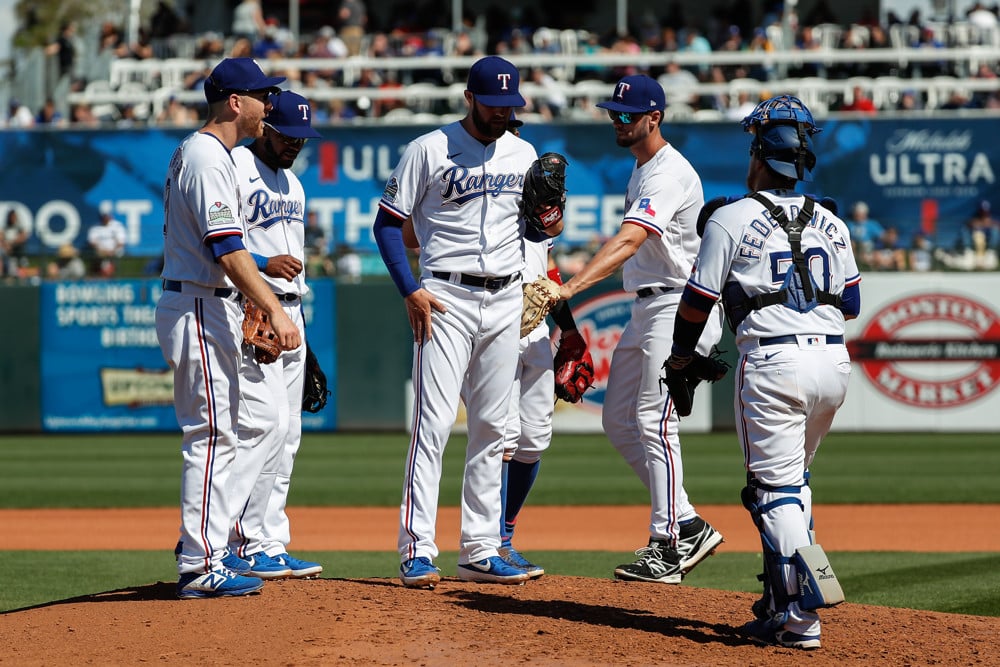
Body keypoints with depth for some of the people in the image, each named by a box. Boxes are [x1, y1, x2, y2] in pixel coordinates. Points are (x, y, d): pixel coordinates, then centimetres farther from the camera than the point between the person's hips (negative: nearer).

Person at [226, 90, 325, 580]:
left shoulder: (292, 184, 21)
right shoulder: (232, 168, -8)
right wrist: (263, 263, -26)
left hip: (289, 316, 9)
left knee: (286, 435, 7)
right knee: (265, 423, -18)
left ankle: (269, 545, 10)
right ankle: (231, 541, -16)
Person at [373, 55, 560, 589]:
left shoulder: (523, 155, 11)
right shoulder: (429, 150, -4)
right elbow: (387, 223, -3)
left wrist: (547, 224, -8)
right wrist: (410, 291, -13)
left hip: (505, 300, 5)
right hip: (446, 299, -5)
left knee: (491, 427, 7)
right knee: (434, 421, -12)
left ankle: (480, 551, 12)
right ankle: (416, 551, -14)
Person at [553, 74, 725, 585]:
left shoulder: (669, 174, -19)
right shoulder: (642, 168, 14)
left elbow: (628, 241, -33)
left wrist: (571, 288, -43)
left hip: (680, 310, -11)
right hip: (647, 309, 11)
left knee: (654, 423, -12)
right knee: (618, 420, 9)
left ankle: (668, 547, -8)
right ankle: (688, 526, 13)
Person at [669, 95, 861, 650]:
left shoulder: (732, 219, -1)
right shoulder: (830, 224, 14)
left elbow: (698, 301, 1)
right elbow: (851, 305, 17)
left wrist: (681, 357, 18)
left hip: (773, 363, -6)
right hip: (834, 363, 6)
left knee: (776, 489, -4)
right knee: (793, 481, 21)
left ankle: (799, 618, -16)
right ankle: (780, 603, 21)